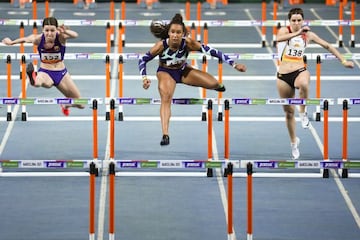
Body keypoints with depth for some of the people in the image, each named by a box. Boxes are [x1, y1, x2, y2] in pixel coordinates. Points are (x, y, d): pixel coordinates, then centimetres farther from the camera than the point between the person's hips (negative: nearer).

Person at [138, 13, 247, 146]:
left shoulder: (188, 43, -30)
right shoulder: (161, 45, -32)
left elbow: (211, 51, -27)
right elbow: (142, 60, -18)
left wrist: (234, 64, -28)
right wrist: (144, 78, -33)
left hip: (182, 70, 2)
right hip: (166, 72, -2)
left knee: (213, 83, -6)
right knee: (166, 98, -30)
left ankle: (218, 86, 36)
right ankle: (165, 135, -29)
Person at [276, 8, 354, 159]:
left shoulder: (308, 35, 5)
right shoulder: (284, 31, -3)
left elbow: (327, 46, 14)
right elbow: (278, 39, -28)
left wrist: (343, 61, 14)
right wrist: (297, 33, -32)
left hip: (299, 71, 0)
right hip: (283, 76, 0)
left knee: (304, 84, -41)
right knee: (289, 112, 9)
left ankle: (303, 112, -18)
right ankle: (294, 141, 29)